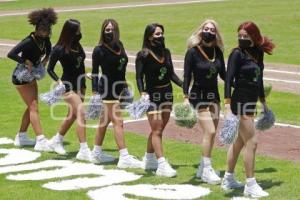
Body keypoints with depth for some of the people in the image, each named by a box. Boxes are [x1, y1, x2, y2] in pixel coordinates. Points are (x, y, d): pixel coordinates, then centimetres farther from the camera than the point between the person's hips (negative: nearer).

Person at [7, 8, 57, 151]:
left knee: (31, 107, 13)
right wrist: (26, 62, -30)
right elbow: (11, 54, -35)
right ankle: (41, 141, -16)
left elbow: (49, 51, 16)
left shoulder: (45, 39, -4)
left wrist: (44, 61, -1)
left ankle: (21, 137, 24)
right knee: (33, 107, -12)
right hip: (21, 77, -8)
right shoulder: (29, 41, -27)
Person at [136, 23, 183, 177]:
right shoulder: (143, 55, -9)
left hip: (167, 93, 6)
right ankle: (162, 164, -8)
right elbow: (139, 77, -10)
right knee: (157, 130, -7)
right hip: (152, 95, -6)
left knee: (158, 129, 12)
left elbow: (171, 74, 11)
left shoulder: (166, 52, 7)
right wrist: (142, 92, -25)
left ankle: (148, 159, 27)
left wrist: (184, 86, 0)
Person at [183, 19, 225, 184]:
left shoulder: (217, 51, 2)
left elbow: (223, 74, 10)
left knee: (211, 133, 9)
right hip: (198, 96, -6)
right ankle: (207, 170, -5)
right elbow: (187, 76, -10)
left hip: (214, 96, 6)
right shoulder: (193, 51, -11)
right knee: (209, 131, -14)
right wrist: (186, 98, -16)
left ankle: (202, 169, 23)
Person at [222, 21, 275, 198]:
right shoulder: (237, 53, -12)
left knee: (240, 141, 16)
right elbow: (229, 79, -17)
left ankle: (228, 179, 27)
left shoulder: (257, 53, 8)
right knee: (252, 142, -7)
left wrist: (263, 101, 24)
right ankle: (250, 185, 0)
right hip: (240, 102, -8)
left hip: (250, 103, 8)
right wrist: (228, 105, -23)